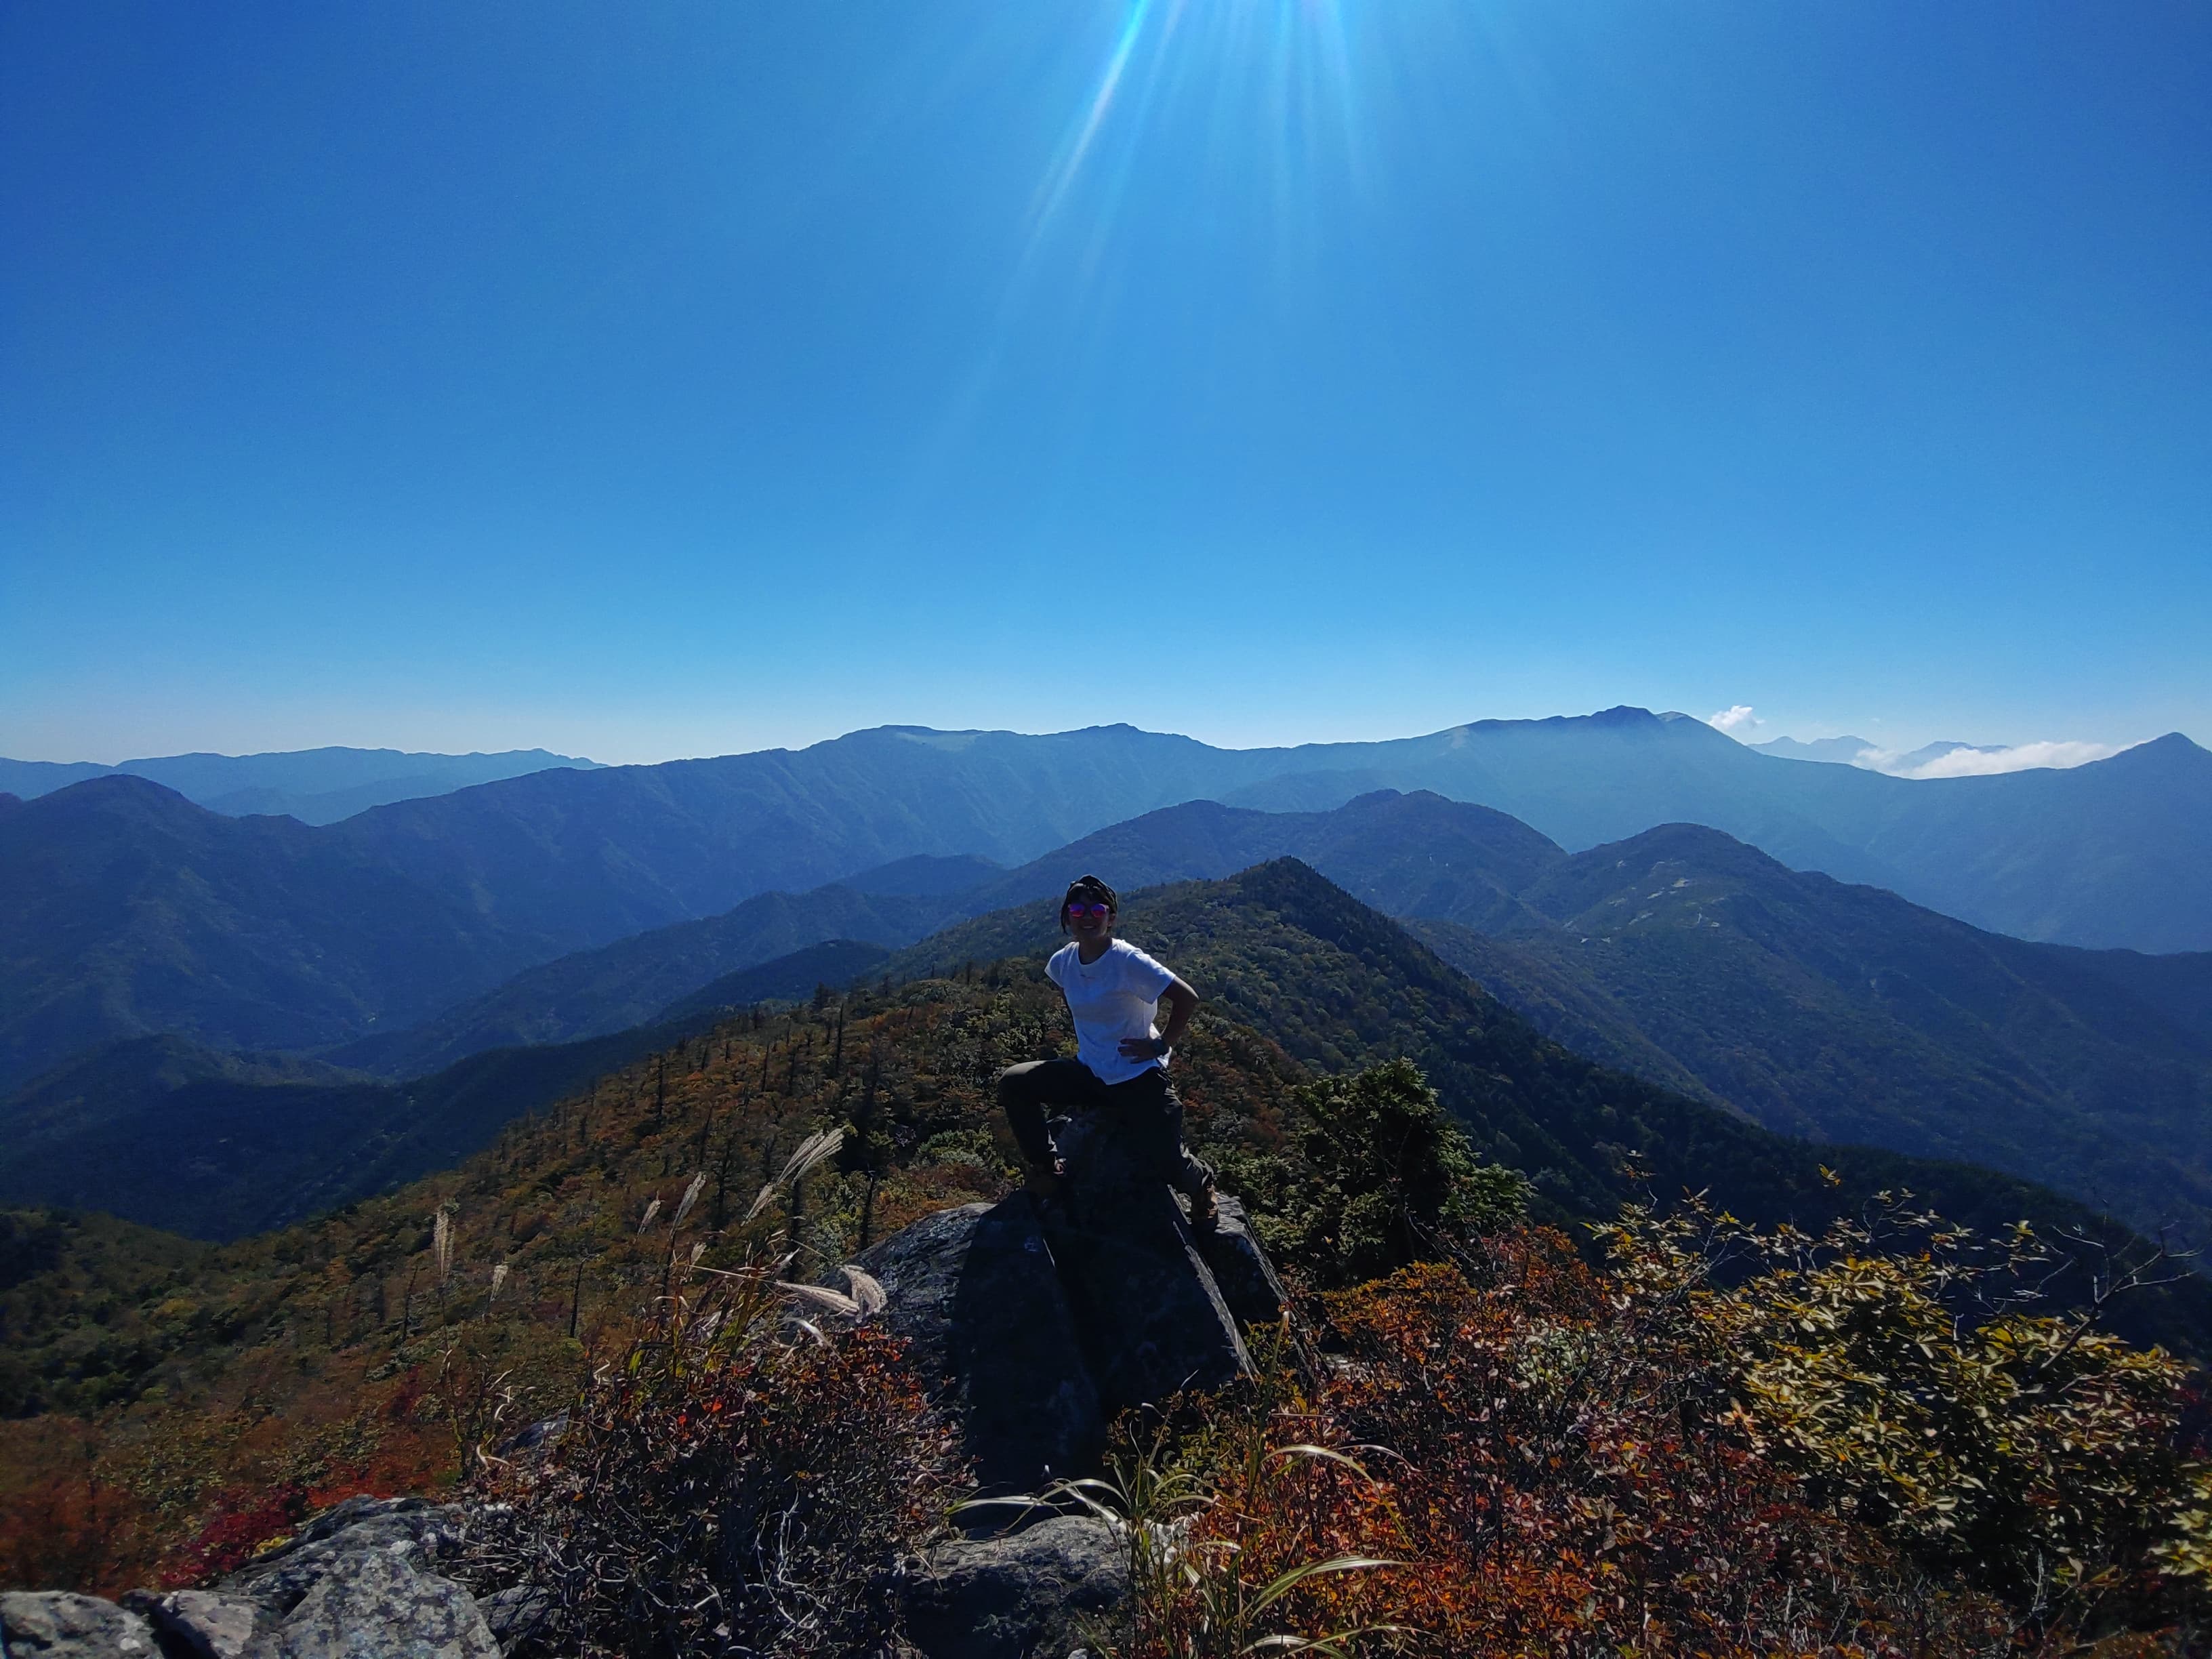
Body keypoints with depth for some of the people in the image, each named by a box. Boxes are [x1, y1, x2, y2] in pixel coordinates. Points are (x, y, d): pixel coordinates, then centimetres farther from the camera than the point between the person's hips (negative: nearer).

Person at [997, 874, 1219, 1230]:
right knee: (1013, 1083, -9)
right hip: (1089, 1074, 6)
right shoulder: (1063, 961, -1)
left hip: (1138, 1078, -5)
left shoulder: (1128, 961, -20)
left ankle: (1201, 1184, 25)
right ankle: (1049, 1170, 7)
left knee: (1169, 1164, -14)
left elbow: (1187, 998, -20)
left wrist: (1162, 1045, -15)